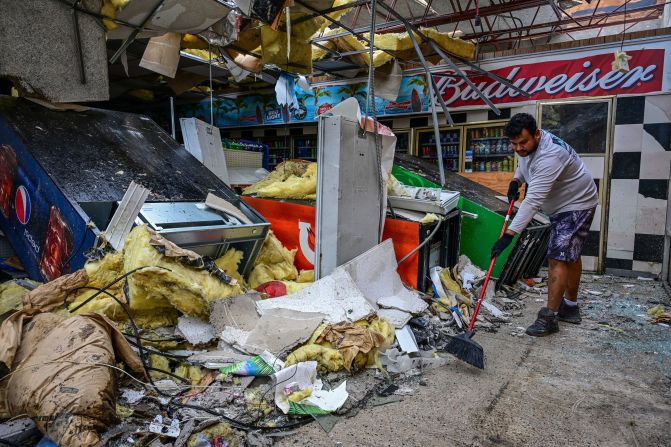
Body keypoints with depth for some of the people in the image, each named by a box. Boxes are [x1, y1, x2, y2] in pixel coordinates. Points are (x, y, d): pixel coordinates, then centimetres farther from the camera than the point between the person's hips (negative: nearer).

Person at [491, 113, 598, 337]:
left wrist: (509, 234, -46)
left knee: (558, 258, -13)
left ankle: (549, 317, -7)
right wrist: (516, 180, -4)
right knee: (570, 255, 18)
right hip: (561, 205, 10)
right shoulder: (526, 145, -7)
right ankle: (570, 307, 31)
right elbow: (523, 164, 17)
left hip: (577, 205, -10)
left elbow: (533, 200, -43)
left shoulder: (549, 155, -36)